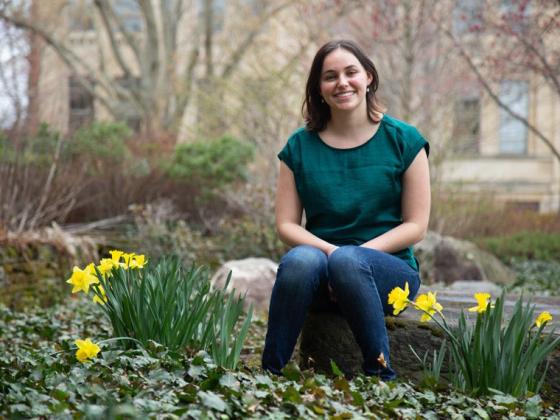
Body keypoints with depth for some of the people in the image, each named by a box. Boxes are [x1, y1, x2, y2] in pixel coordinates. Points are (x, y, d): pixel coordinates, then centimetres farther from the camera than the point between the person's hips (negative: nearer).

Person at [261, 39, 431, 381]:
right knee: (300, 260, -34)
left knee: (346, 260, -36)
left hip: (389, 269, -1)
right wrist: (329, 250, -15)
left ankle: (382, 375, -28)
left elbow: (416, 226, 0)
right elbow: (286, 224, 6)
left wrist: (350, 254, -14)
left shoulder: (403, 140, 3)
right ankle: (268, 374, -28)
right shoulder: (300, 146, 8)